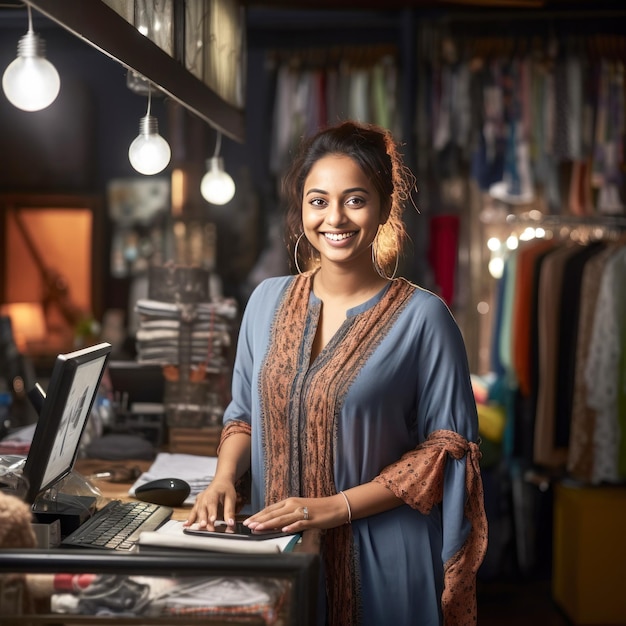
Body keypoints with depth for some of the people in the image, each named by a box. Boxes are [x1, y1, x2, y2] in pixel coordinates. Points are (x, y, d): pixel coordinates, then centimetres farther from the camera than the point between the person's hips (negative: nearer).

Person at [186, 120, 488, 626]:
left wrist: (338, 506, -18)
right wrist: (225, 479, -6)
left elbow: (448, 449, -10)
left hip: (381, 561, -4)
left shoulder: (422, 317, -10)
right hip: (279, 548, 4)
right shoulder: (268, 301, 4)